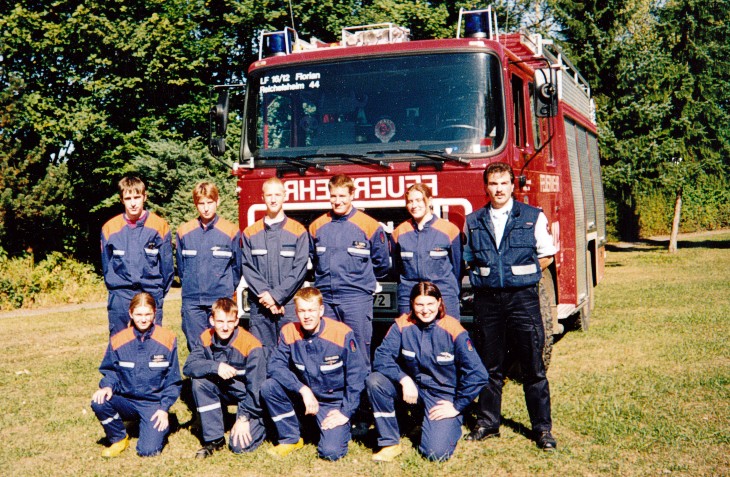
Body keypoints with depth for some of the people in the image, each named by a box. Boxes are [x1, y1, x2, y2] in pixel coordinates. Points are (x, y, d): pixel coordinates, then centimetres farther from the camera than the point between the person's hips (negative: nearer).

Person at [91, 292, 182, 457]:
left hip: (154, 404, -2)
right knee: (99, 403, -28)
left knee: (148, 450, -21)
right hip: (127, 401, 2)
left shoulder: (167, 339, -5)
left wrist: (164, 408, -8)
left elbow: (173, 380, 0)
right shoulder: (118, 340, -2)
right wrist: (107, 387, -16)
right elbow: (110, 371, 6)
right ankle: (119, 439, 0)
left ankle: (160, 426, 15)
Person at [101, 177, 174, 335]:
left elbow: (167, 263, 4)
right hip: (120, 297, 1)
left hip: (151, 294, -1)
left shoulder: (160, 225, -2)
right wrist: (114, 288, 11)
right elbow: (106, 265, 11)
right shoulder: (110, 228, 1)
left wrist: (161, 291, 5)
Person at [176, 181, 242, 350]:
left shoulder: (231, 231, -1)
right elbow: (180, 266, 14)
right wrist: (189, 287, 12)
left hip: (221, 300, -2)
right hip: (192, 302, 2)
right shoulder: (184, 231, 5)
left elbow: (237, 266, 7)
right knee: (195, 347, 5)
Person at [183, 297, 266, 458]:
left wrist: (244, 418, -22)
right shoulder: (207, 338, -9)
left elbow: (255, 386, -20)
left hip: (248, 395, -5)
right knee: (199, 382, -24)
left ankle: (262, 422, 13)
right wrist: (216, 367, -33)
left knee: (240, 446, -21)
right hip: (223, 389, 5)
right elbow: (188, 366, -18)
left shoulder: (251, 345, -23)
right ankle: (214, 439, -11)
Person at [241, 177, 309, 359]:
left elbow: (299, 269, -3)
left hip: (289, 305, -2)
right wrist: (264, 295, -9)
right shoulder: (250, 233, 11)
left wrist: (276, 295, -10)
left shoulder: (298, 231, 5)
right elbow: (247, 268, 4)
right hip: (259, 307, 2)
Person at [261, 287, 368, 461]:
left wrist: (346, 412, -13)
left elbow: (356, 374, -13)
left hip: (334, 403, -3)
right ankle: (290, 439, -1)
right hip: (303, 395, 3)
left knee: (331, 452, -22)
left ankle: (342, 427, 15)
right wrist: (303, 389, -25)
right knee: (268, 387, -22)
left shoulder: (342, 333, -17)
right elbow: (275, 365, -13)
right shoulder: (289, 332, -8)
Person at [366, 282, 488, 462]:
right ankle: (390, 443, -7)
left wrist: (457, 406, -12)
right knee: (375, 381, -23)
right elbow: (381, 357, -11)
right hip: (413, 387, 3)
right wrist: (404, 379, -27)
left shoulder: (453, 330, -16)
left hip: (445, 395, -3)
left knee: (436, 453, -20)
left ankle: (452, 423, 16)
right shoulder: (402, 325, -7)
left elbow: (477, 374, -15)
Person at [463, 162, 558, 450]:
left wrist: (521, 274, 2)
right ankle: (488, 423, 20)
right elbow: (467, 260, 20)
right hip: (487, 299, 2)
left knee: (533, 367, 0)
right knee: (490, 366, 9)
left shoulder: (533, 217, 3)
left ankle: (542, 428, 9)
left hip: (522, 297, -2)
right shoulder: (473, 222, 9)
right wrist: (483, 275, 6)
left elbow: (546, 256, 9)